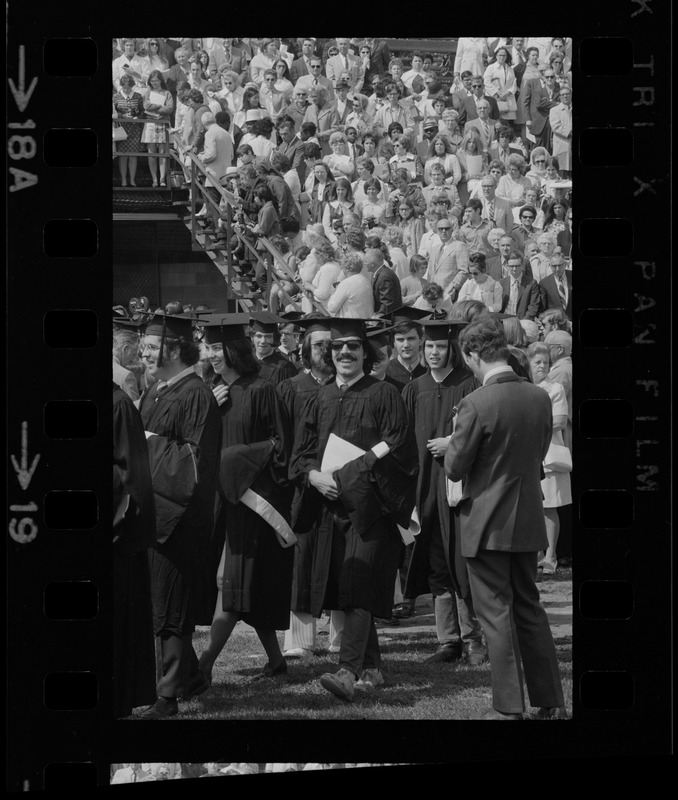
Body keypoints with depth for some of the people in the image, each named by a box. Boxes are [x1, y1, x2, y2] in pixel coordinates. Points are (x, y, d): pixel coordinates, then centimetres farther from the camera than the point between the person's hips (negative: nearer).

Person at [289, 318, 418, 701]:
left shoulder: (384, 395, -2)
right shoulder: (321, 400, 14)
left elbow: (397, 446, -9)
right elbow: (302, 453, 14)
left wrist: (350, 471, -14)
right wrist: (315, 476, -7)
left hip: (371, 504, -6)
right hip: (333, 504, 6)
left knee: (359, 587, -15)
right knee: (348, 588, 8)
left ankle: (349, 671, -24)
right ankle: (371, 667, 19)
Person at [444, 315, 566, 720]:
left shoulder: (476, 404, -20)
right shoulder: (541, 398, -1)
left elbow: (455, 468, -14)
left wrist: (454, 443, 6)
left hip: (488, 524, -6)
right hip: (529, 522, 6)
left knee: (497, 615, 3)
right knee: (529, 609, 16)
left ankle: (509, 707, 5)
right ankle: (552, 702, 19)